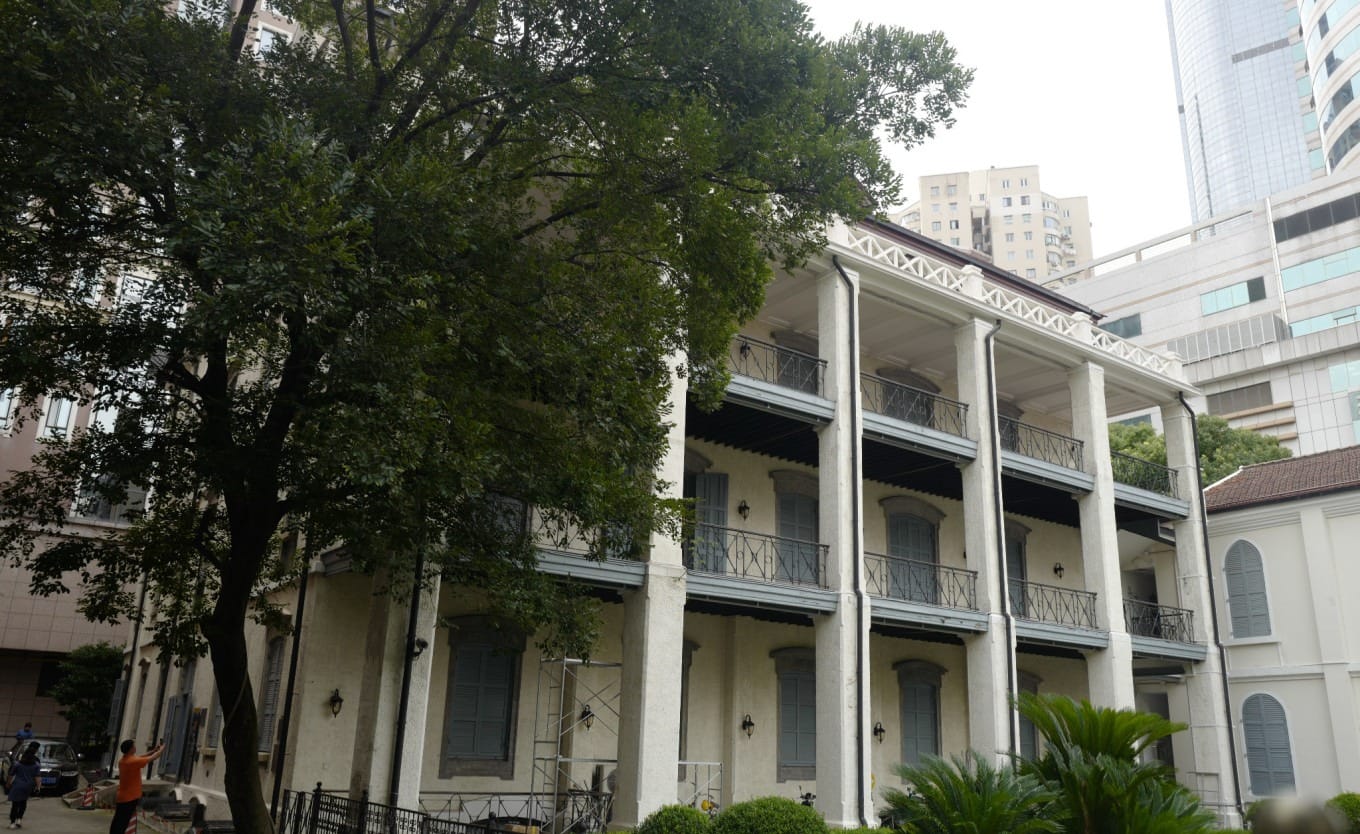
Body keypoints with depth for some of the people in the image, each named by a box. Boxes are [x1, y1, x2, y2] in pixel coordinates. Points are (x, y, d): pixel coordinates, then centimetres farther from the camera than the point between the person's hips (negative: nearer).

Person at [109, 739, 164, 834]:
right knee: (121, 824, -5)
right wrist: (162, 749, 6)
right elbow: (152, 758, -12)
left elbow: (140, 758, 19)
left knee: (118, 822, 13)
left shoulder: (123, 760, 5)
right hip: (129, 798, -9)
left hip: (122, 797, 9)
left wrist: (154, 750, 20)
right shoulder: (133, 761, -22)